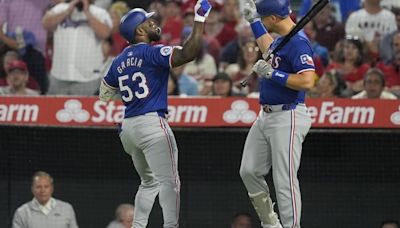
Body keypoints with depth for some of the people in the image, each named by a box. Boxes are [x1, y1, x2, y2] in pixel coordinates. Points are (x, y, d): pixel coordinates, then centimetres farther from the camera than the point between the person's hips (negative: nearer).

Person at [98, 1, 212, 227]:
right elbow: (189, 53, -23)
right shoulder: (151, 53, -10)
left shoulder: (119, 61, 13)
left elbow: (104, 94, 25)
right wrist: (200, 19, -17)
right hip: (152, 123, -8)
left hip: (128, 127, 8)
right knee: (169, 181, -9)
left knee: (149, 182, 20)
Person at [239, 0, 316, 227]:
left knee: (285, 181, -12)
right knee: (250, 172, 13)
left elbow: (307, 81, -28)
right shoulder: (281, 38, 12)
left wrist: (272, 73, -22)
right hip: (266, 116, 11)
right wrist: (253, 20, 36)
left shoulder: (298, 42, -18)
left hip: (287, 119, -11)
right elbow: (268, 49, 38)